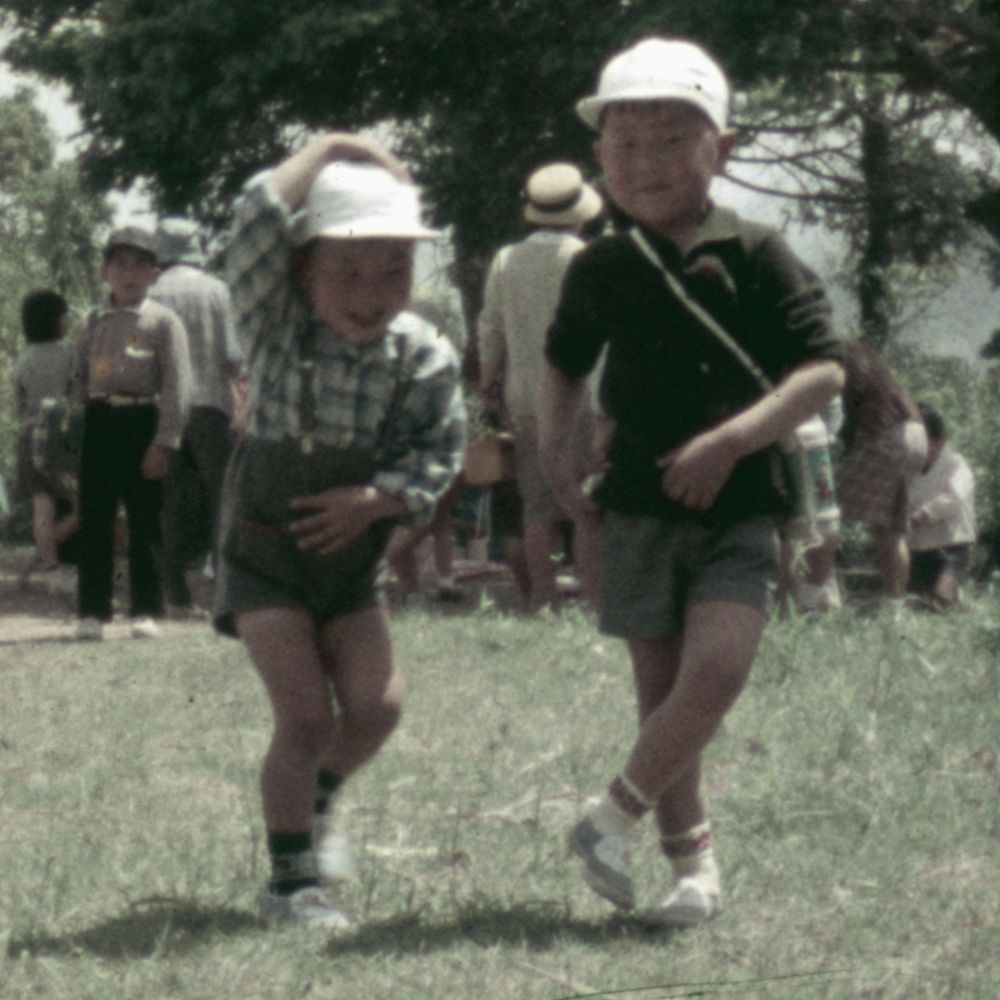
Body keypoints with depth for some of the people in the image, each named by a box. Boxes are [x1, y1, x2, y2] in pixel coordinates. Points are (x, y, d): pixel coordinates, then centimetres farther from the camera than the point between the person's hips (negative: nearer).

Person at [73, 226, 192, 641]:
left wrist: (164, 443, -12)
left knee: (145, 522, 1)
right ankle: (92, 611, 7)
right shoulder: (94, 322, 11)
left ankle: (146, 611, 8)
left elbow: (176, 385, -6)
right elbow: (79, 377, 16)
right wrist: (73, 427, 8)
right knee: (94, 520, 2)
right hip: (99, 423, 3)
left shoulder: (162, 321, -2)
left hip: (142, 423, -3)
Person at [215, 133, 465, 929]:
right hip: (264, 556, -3)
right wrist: (330, 153, -17)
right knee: (305, 716, -9)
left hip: (351, 559, 3)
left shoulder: (424, 358, -11)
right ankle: (290, 882, 5)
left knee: (375, 708, -3)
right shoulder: (280, 330, -17)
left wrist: (376, 497, -23)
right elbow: (260, 220, -28)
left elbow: (439, 455, -6)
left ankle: (315, 800, 30)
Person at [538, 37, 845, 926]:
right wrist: (553, 444, 10)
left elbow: (824, 371, -11)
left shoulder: (754, 257, -6)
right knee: (662, 694, 5)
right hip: (639, 509, 3)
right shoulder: (601, 271, 4)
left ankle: (615, 816, -4)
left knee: (716, 670, -20)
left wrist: (730, 439, -19)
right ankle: (693, 860, 17)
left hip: (738, 510, -3)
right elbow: (566, 359, 25)